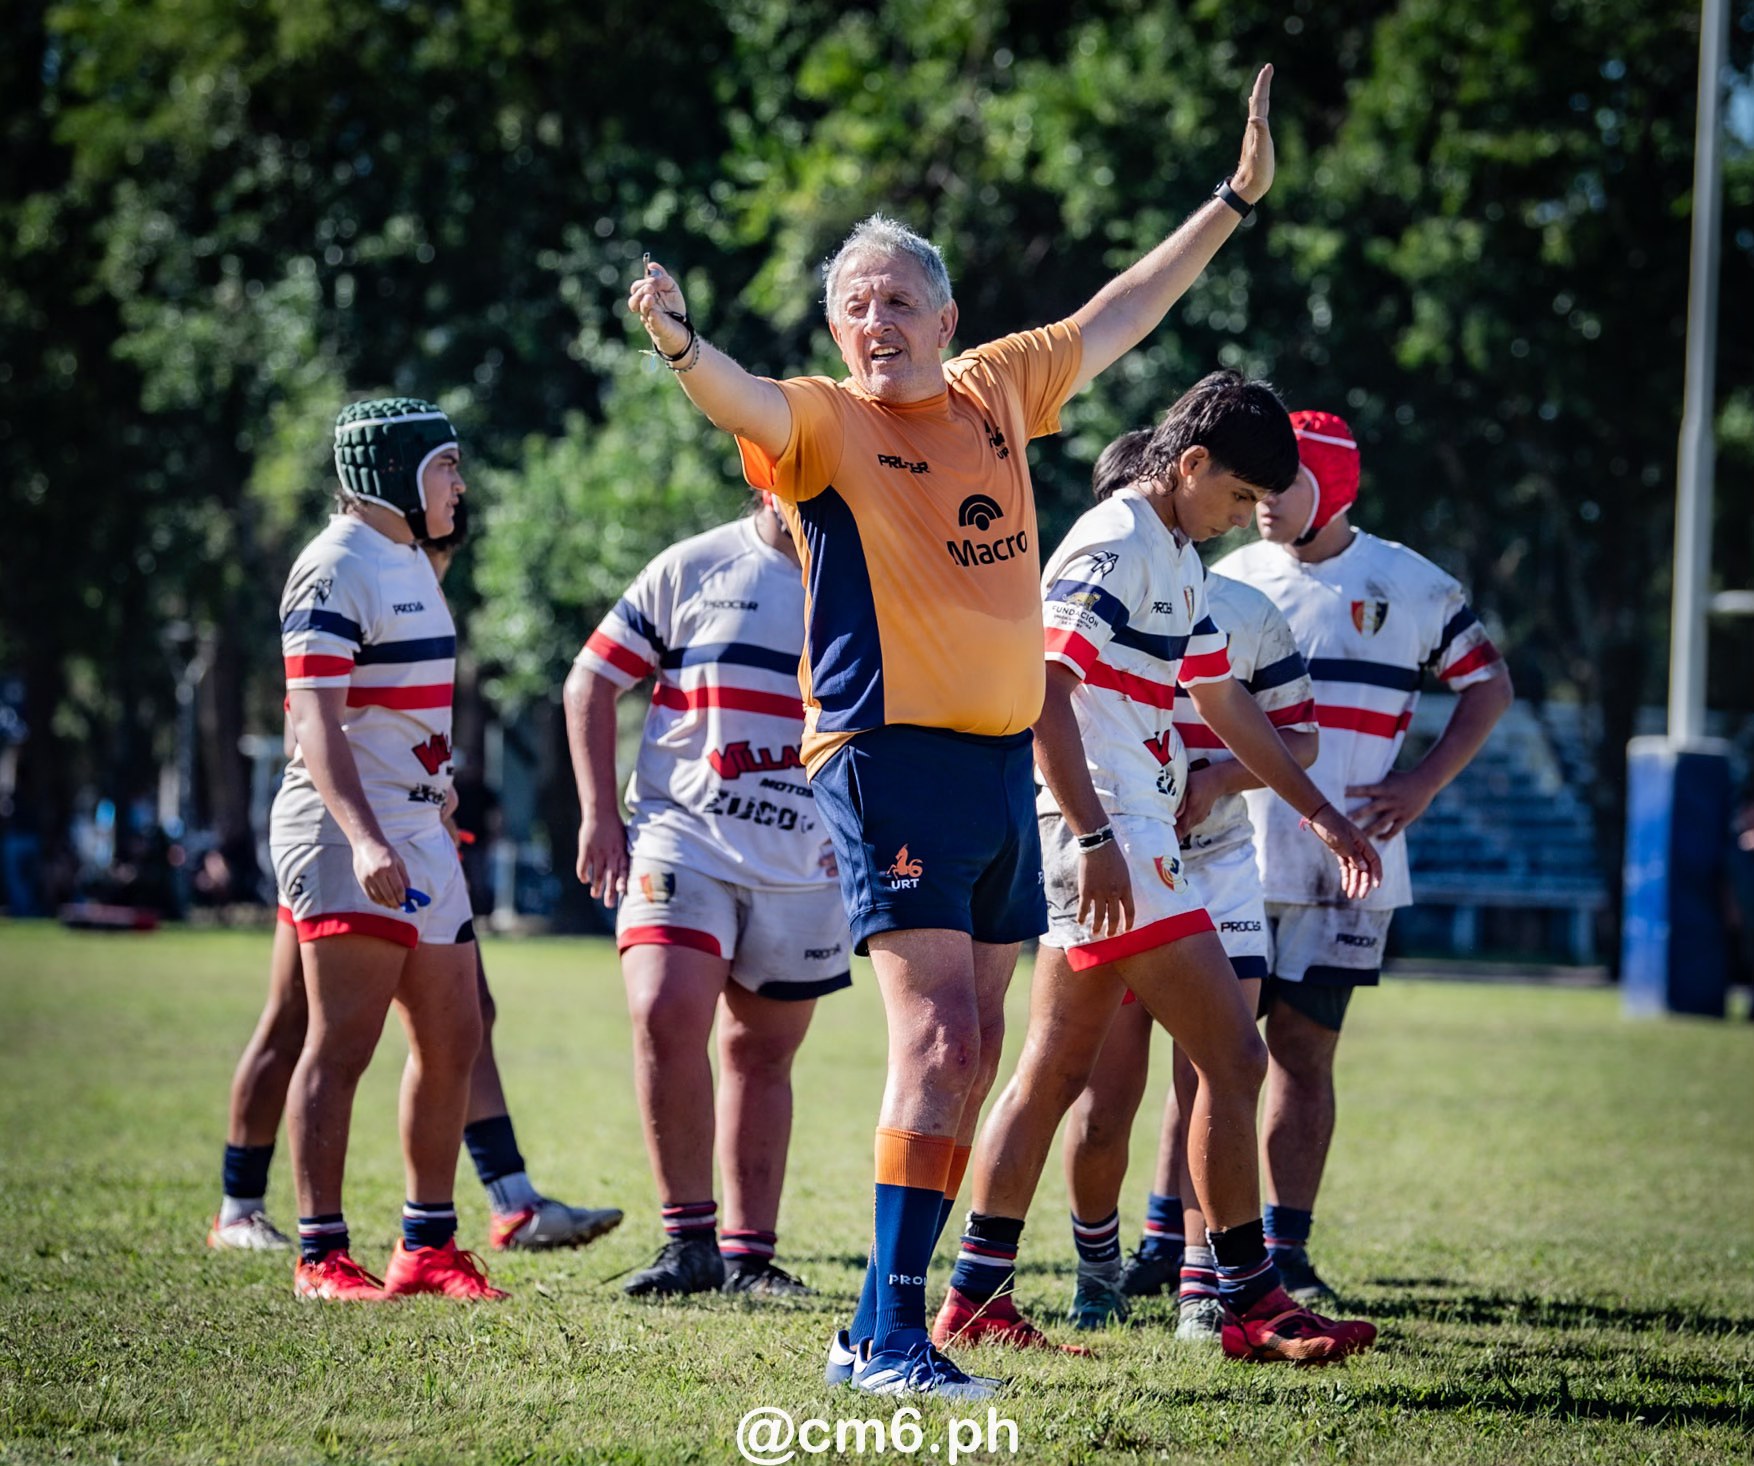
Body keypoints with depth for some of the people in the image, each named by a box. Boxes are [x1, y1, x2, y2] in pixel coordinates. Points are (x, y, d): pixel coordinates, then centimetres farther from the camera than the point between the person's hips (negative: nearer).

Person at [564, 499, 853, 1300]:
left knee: (762, 1054, 8)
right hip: (683, 836, -2)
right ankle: (688, 1239, -10)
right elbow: (591, 682, 7)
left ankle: (748, 1253, 16)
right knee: (666, 1015, -21)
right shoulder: (692, 569, 1)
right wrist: (599, 812, 0)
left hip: (807, 865, 3)